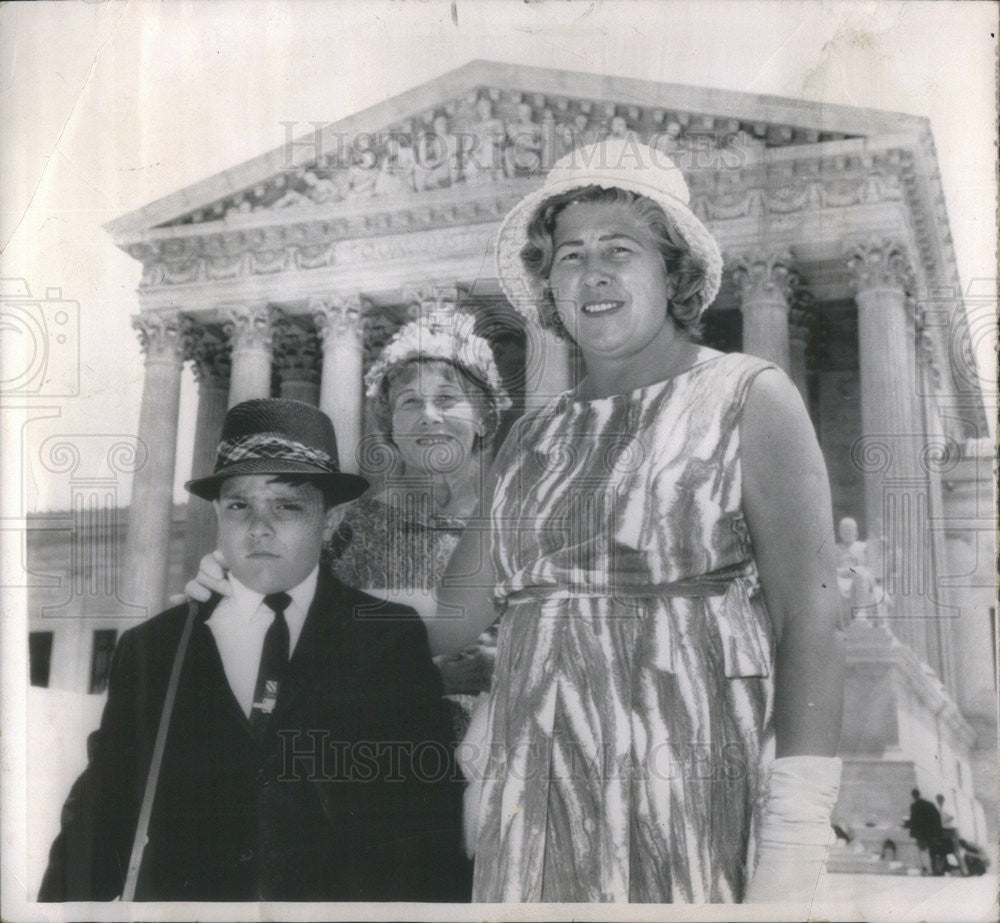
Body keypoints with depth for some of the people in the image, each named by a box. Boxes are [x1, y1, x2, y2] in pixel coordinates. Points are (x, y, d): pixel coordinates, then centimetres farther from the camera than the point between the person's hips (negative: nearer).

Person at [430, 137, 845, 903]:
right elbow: (453, 617, 13)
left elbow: (810, 622, -9)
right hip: (540, 808, 4)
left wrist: (794, 847, -17)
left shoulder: (750, 399, 0)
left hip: (698, 801, -4)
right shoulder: (534, 439, 13)